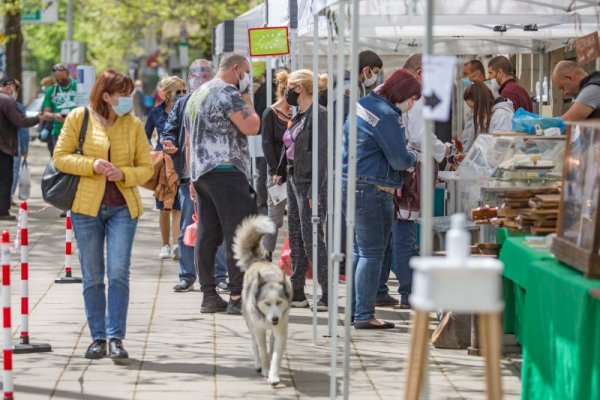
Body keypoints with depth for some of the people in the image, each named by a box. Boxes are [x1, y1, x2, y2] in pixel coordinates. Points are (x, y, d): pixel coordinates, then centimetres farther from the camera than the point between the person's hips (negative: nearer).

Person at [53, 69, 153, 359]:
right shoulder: (79, 118, 0)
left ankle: (116, 338, -4)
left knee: (118, 273, -9)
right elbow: (60, 158, -1)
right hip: (86, 206, 0)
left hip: (123, 207, 0)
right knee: (92, 277, 5)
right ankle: (98, 338, 14)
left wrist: (123, 173, -14)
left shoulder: (133, 124, 4)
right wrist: (92, 165, -15)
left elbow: (146, 167, 6)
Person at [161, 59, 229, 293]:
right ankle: (187, 276, 12)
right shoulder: (182, 104, 11)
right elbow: (170, 129, 11)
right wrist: (169, 143, -11)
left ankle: (220, 276, 8)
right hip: (188, 176, 2)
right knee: (186, 229, 5)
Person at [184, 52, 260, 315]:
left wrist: (193, 178, 24)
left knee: (207, 235, 8)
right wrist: (247, 100, -3)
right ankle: (237, 297, -13)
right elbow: (251, 127, -17)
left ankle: (209, 296, 9)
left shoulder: (196, 95, 20)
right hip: (226, 172, -9)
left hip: (200, 173, 9)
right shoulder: (228, 93, -9)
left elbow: (189, 142, 22)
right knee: (239, 234, -8)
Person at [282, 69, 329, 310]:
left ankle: (328, 294, -8)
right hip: (294, 180, 10)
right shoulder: (299, 116, 16)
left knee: (312, 237, -10)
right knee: (295, 236, 11)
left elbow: (322, 154, -18)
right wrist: (283, 175, 16)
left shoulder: (318, 114, -13)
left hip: (310, 182, -10)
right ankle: (297, 293, 16)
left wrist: (315, 191, -22)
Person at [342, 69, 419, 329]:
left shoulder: (363, 104, 12)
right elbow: (400, 160, -16)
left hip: (349, 185, 10)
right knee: (372, 254, -5)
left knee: (360, 252, 16)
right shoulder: (386, 116, -17)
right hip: (371, 189, -10)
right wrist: (414, 157, 7)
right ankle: (364, 315, -4)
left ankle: (355, 310, 21)